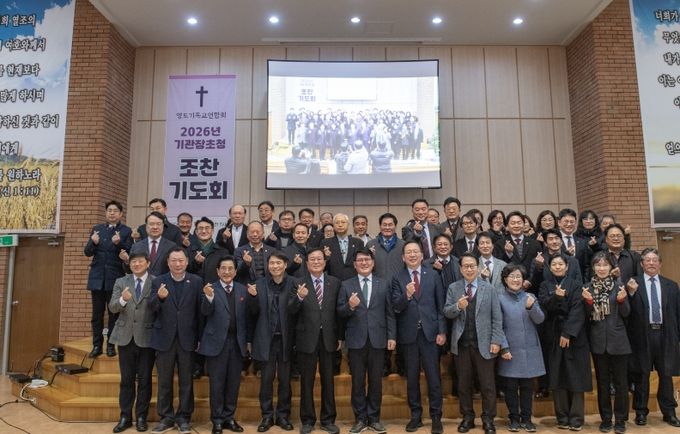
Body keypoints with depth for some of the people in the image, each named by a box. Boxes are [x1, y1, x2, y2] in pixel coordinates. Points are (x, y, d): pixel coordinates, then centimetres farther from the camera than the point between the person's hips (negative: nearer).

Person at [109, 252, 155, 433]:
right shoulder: (121, 282, 7)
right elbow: (112, 308, -4)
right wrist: (122, 299, -23)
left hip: (147, 338, -2)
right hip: (126, 337, 3)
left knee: (145, 379, 6)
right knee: (126, 379, 11)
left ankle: (141, 417, 19)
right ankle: (125, 417, 22)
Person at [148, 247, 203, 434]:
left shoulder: (196, 281, -1)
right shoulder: (158, 282, 1)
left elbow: (200, 310, -2)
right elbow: (151, 308, -9)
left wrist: (199, 338, -5)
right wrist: (159, 297, -31)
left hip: (187, 338, -1)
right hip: (164, 338, 1)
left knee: (186, 381, 9)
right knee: (164, 381, 12)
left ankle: (184, 417, 23)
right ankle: (166, 417, 26)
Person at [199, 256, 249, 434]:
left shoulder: (242, 289, 6)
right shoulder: (210, 289, -5)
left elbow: (245, 316, 7)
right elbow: (205, 312, -18)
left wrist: (248, 340, 6)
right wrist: (209, 297, -37)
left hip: (237, 342, 4)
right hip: (217, 342, -3)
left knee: (234, 382, 12)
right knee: (217, 383, 6)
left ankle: (229, 418, 25)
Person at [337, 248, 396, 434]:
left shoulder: (384, 284, 6)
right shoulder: (346, 285, 3)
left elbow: (389, 312, 4)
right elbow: (340, 313, -1)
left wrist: (391, 336, -1)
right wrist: (350, 306, -21)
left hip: (377, 339, 1)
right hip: (356, 340, 0)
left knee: (376, 381, 9)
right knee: (358, 381, 8)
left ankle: (374, 418, 23)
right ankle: (360, 418, 21)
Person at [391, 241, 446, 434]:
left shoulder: (433, 275, 3)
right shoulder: (398, 279, 1)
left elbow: (440, 305, 3)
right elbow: (396, 307, -8)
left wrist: (442, 331, -2)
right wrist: (406, 295, -27)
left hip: (430, 332, 0)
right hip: (408, 333, 1)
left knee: (433, 376, 4)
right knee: (412, 377, 10)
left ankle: (436, 417, 17)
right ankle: (415, 416, 23)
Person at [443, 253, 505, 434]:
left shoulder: (490, 289, 2)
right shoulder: (453, 288, 4)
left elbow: (497, 318, -1)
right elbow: (447, 312, -2)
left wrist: (496, 341, -7)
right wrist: (457, 306, -22)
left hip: (483, 343, -1)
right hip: (461, 343, 1)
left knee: (487, 384, 6)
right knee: (463, 383, 11)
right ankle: (467, 417, 25)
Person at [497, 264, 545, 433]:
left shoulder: (530, 297, 6)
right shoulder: (499, 298, -4)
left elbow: (540, 320, -4)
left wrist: (531, 307, -22)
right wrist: (503, 347, -11)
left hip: (529, 350, 3)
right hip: (510, 349, -3)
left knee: (527, 386, 10)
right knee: (511, 386, 6)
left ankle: (526, 418, 22)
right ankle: (514, 418, 19)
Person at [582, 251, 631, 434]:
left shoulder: (618, 286, -1)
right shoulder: (588, 288, 1)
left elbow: (626, 313, -1)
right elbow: (588, 316, 1)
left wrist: (622, 299, -20)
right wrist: (588, 301, -17)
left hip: (618, 340, -1)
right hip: (598, 341, 1)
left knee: (621, 382, 5)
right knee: (602, 382, 10)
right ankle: (605, 419, 21)